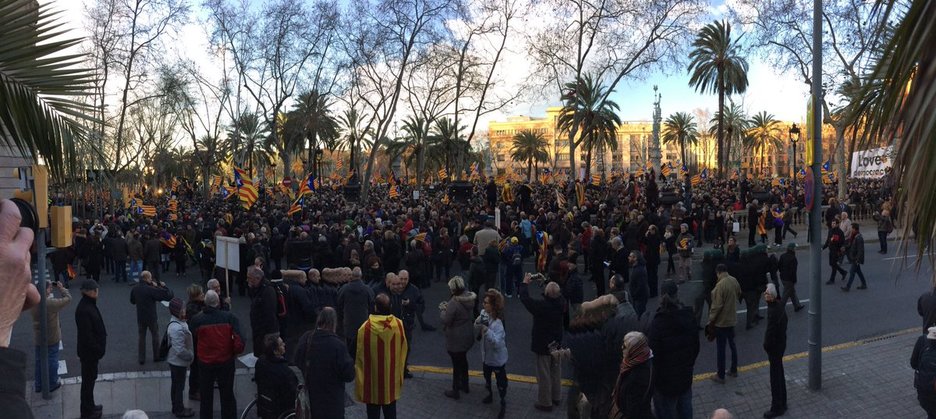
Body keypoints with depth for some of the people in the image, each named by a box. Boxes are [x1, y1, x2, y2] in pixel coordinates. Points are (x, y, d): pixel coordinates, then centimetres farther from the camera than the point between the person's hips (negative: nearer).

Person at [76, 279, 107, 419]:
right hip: (89, 351, -10)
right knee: (88, 380, 3)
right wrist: (97, 349, -21)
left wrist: (99, 348, 17)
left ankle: (89, 406, 35)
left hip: (92, 350, 10)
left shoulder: (88, 305, 6)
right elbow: (86, 334, -27)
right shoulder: (84, 310, -26)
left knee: (90, 378, 21)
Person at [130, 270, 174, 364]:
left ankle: (141, 359, 17)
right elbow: (168, 295, -23)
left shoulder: (135, 289, -5)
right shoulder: (151, 289, -22)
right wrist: (164, 286, -5)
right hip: (151, 317, -4)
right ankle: (156, 356, 23)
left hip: (140, 318, 4)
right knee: (155, 336, 14)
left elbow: (132, 301, 13)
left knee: (141, 337, 14)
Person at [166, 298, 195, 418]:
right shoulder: (177, 328, -31)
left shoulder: (178, 322, 0)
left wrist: (190, 354, 11)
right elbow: (180, 350, -30)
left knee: (176, 385, 22)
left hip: (176, 361, 9)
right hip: (178, 362, -9)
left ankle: (177, 407, 37)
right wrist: (191, 356, -15)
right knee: (179, 386, 7)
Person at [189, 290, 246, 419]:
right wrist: (234, 352, -2)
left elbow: (192, 341, -1)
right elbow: (239, 339, -18)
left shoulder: (196, 320, -11)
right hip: (226, 361, 0)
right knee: (227, 394, 15)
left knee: (206, 396, 18)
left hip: (204, 363, 0)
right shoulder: (229, 317, -13)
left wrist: (195, 357, 13)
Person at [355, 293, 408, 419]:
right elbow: (404, 349, 2)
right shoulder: (398, 324, -12)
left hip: (372, 378, -3)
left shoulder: (366, 327, -22)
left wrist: (358, 372, 3)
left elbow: (360, 355, -12)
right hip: (392, 377, 3)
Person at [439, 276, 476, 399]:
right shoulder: (469, 298, -5)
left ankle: (455, 391, 23)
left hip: (456, 340, -8)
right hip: (467, 336, 8)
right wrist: (448, 307, 5)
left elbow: (446, 320, -22)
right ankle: (464, 385, 42)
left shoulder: (454, 303, -30)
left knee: (456, 364, 7)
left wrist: (442, 309, -5)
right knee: (463, 359, 26)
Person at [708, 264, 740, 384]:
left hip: (721, 321, -7)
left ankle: (721, 376, 12)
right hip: (732, 319, 8)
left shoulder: (720, 285, -25)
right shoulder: (734, 281, -3)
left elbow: (717, 305, -23)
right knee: (732, 344, 21)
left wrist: (711, 320, -13)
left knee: (721, 348, 3)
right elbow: (738, 294, 15)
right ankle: (734, 370, 35)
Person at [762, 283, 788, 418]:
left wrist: (766, 345, -9)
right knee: (779, 374, 22)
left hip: (774, 346, -9)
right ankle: (782, 403, 36)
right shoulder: (779, 305, 0)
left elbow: (771, 331, -26)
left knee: (775, 378, 4)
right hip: (780, 343, 9)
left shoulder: (774, 311, -30)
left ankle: (777, 408, 17)